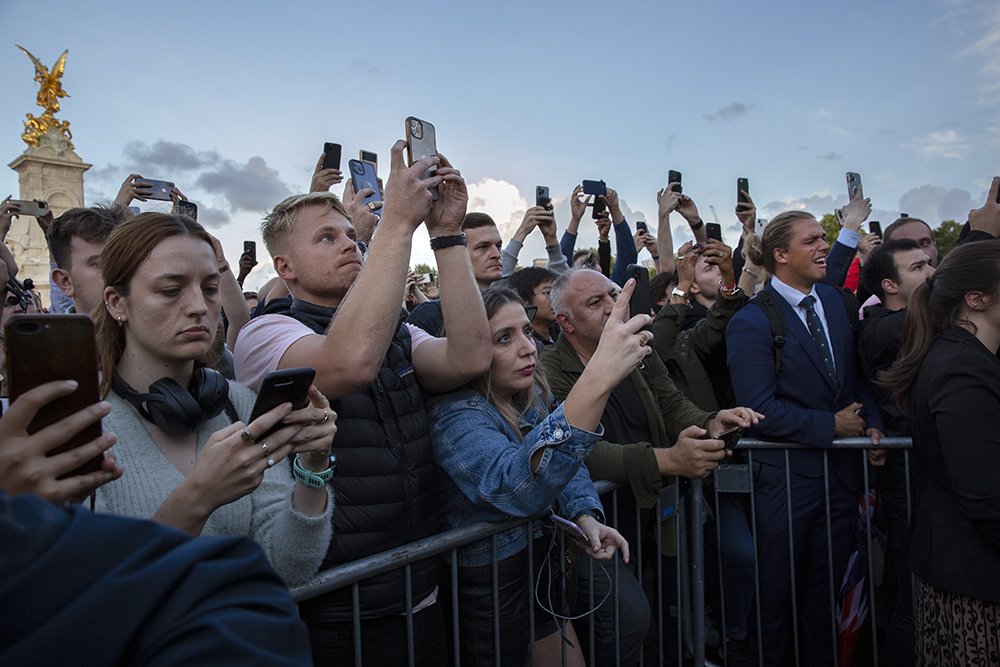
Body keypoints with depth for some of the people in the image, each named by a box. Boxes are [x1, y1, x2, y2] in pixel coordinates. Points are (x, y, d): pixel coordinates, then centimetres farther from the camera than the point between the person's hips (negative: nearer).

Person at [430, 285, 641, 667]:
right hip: (488, 588, -7)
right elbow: (518, 487, -47)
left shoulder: (532, 395, -4)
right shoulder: (456, 417, -28)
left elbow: (566, 464, 5)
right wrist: (597, 381, -57)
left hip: (539, 566, 7)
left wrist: (586, 517, -17)